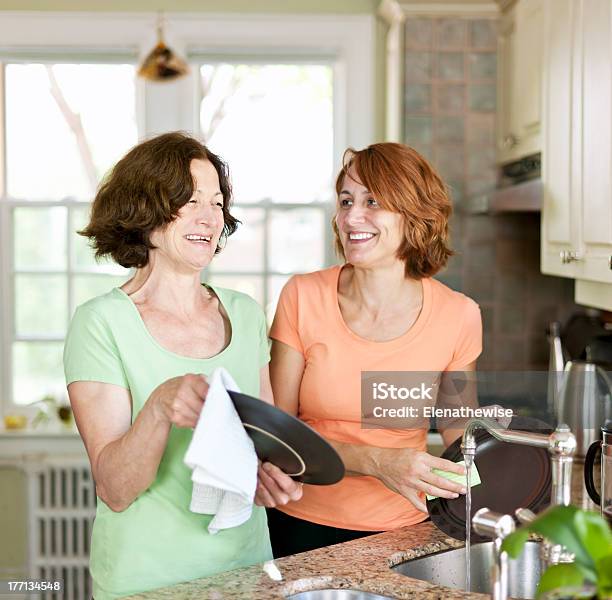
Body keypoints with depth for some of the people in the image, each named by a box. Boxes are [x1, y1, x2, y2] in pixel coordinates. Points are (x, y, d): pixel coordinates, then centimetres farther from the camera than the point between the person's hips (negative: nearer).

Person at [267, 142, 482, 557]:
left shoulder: (458, 316, -9)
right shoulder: (303, 297, -11)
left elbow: (458, 432, 7)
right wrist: (375, 461, -21)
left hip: (401, 531, 1)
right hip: (304, 526, 0)